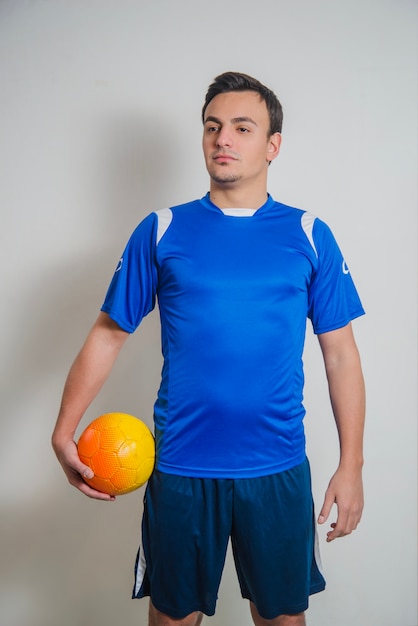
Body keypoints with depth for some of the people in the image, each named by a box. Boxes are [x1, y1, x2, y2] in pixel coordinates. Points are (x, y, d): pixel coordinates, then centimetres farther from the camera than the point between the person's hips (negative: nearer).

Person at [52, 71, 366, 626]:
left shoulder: (309, 236, 1)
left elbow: (340, 353, 2)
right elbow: (108, 333, 2)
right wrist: (64, 432, -9)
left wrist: (351, 465, -1)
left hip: (279, 471, 1)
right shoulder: (162, 231, 0)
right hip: (181, 467, 0)